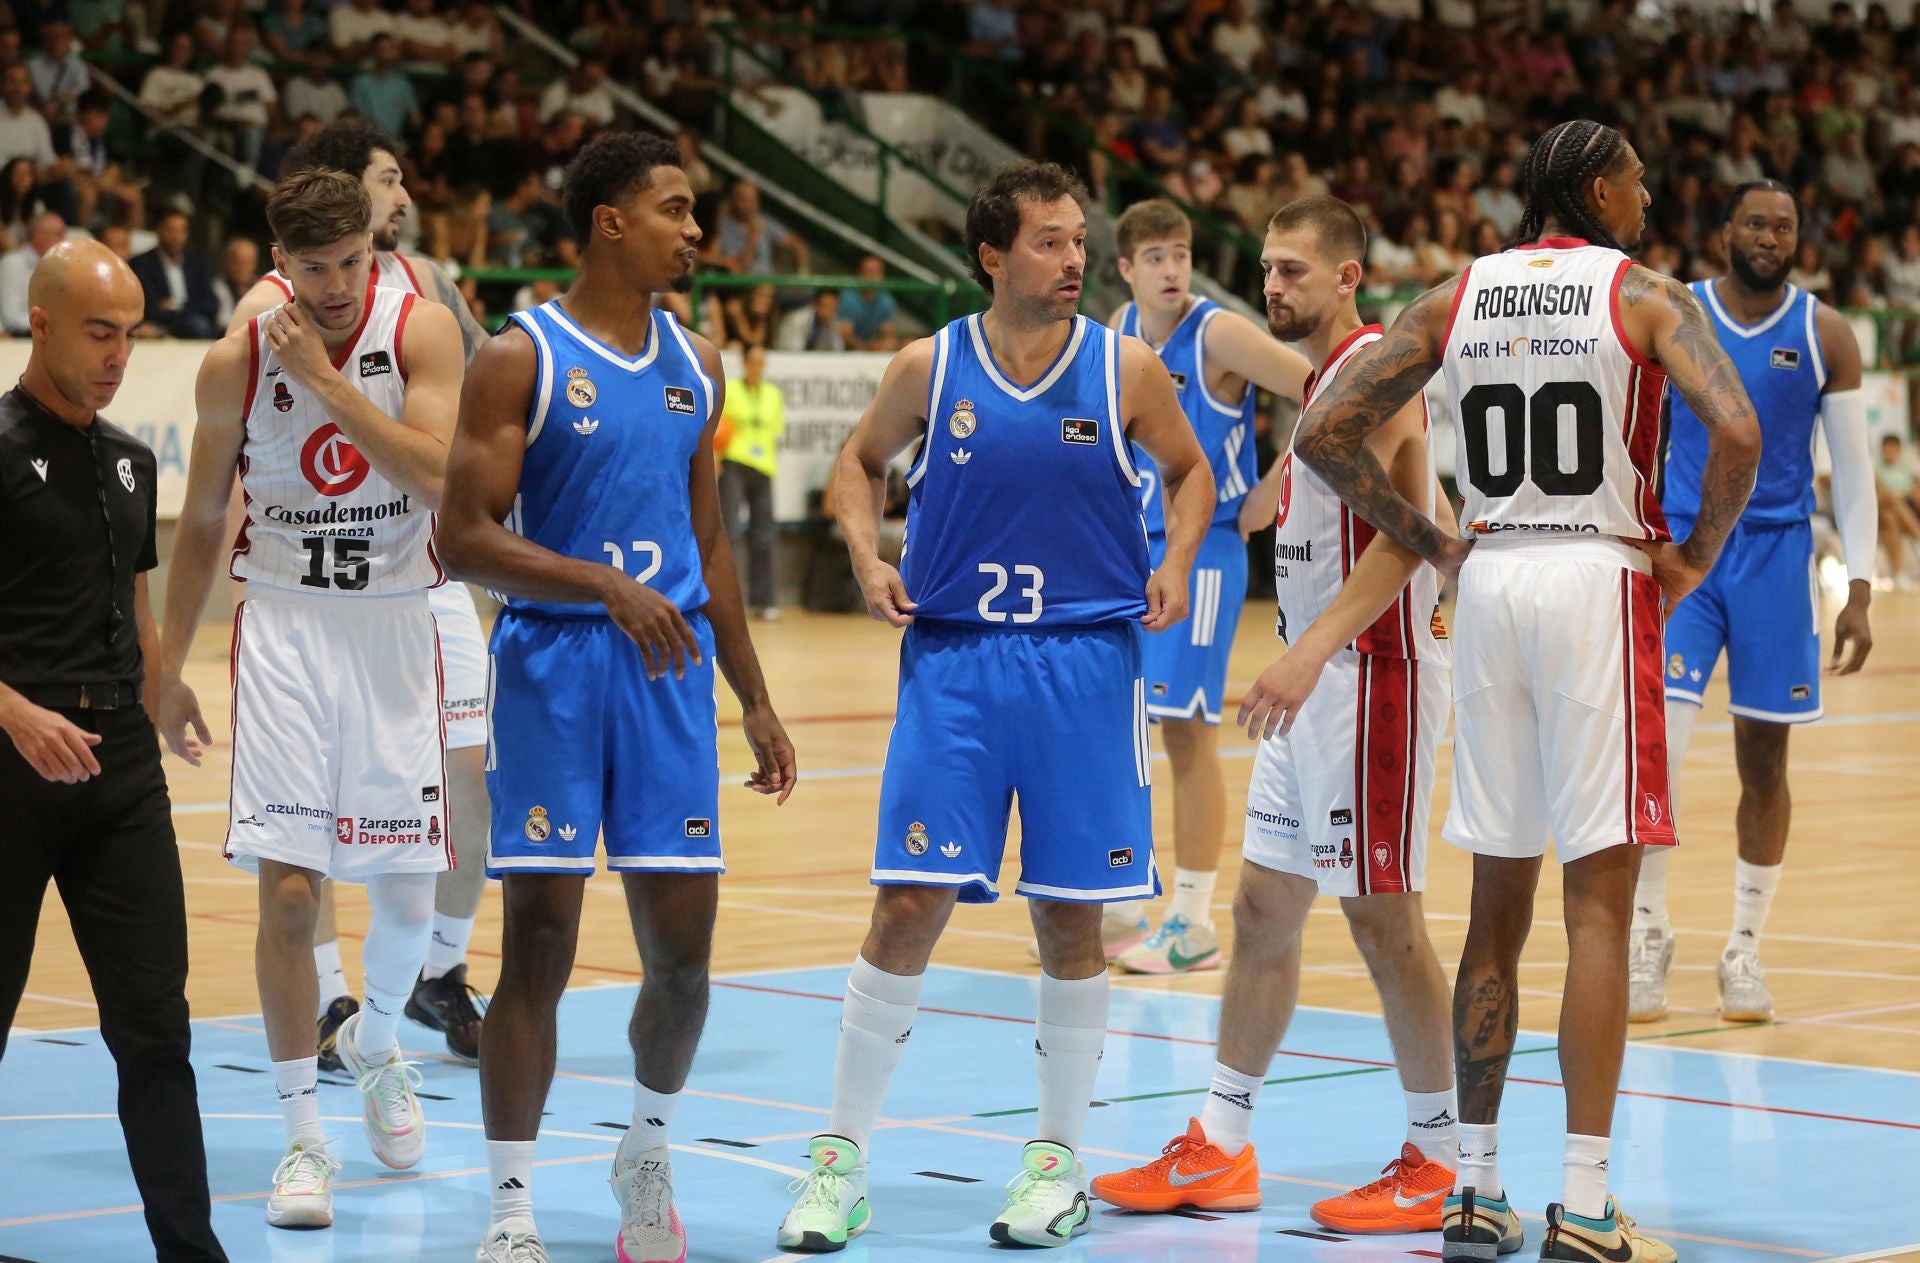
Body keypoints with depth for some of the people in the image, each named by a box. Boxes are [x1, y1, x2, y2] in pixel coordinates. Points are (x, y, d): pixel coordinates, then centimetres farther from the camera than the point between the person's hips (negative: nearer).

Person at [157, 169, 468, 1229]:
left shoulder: (421, 332, -7)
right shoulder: (237, 362, -3)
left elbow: (435, 475, -20)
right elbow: (201, 523, 8)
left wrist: (323, 378, -23)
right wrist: (168, 667, 9)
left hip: (395, 624, 0)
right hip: (285, 625, 0)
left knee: (406, 891, 3)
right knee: (288, 891, -8)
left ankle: (376, 1044, 36)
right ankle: (304, 1138, 2)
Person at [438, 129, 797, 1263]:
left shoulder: (696, 365, 12)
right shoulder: (521, 358, -6)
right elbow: (466, 538, -12)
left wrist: (756, 700, 16)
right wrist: (608, 586, -24)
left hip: (672, 669, 5)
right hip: (553, 662, -5)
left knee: (683, 946, 4)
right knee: (539, 944, -5)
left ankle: (650, 1154, 28)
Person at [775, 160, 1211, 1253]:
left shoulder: (1125, 367, -1)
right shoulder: (931, 368, -1)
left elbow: (1189, 472, 13)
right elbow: (862, 462, 15)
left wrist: (1177, 564, -4)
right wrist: (868, 557, -1)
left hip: (1085, 662, 0)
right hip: (952, 659, 0)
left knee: (1072, 916, 5)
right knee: (909, 908, -4)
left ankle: (1059, 1159, 19)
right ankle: (842, 1159, 6)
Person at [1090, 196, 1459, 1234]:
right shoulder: (1320, 379, 17)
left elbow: (1406, 535, -23)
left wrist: (1310, 651, -30)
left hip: (1372, 673, -10)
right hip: (1316, 683, 10)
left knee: (1384, 918, -5)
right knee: (1262, 907, 11)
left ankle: (1435, 1162, 4)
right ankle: (1219, 1151, 18)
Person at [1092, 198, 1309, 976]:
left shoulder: (1219, 334, -14)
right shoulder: (1122, 330, 6)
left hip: (1202, 552, -7)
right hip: (1134, 547, 7)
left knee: (1187, 730, -6)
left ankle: (1193, 924, 1)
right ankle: (1120, 906, 17)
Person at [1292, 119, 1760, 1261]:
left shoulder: (1456, 298, 9)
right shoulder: (1648, 296, -3)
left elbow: (1326, 432, 4)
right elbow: (1738, 433, -19)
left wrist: (1431, 543, 9)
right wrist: (1697, 556, -4)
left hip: (1489, 580, 5)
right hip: (1600, 579, -4)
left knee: (1499, 900, 12)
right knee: (1600, 900, -3)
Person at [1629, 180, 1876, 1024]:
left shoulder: (1825, 336, 1)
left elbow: (1853, 469, 3)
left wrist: (1858, 593, -3)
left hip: (1777, 556, 1)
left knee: (1763, 759, 6)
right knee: (1657, 747, -12)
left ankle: (1745, 953, 15)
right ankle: (1648, 937, 1)